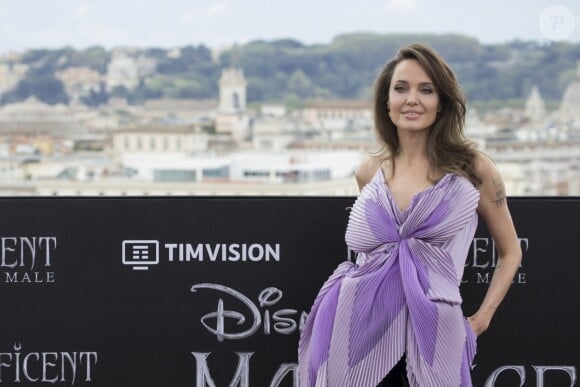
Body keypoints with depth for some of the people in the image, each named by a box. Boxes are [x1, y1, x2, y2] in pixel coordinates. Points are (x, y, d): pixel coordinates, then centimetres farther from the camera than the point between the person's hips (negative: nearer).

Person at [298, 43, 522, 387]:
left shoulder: (473, 168, 1)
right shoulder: (368, 173, 9)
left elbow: (510, 251, 12)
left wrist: (482, 318, 5)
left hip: (430, 333, -2)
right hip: (359, 330, 3)